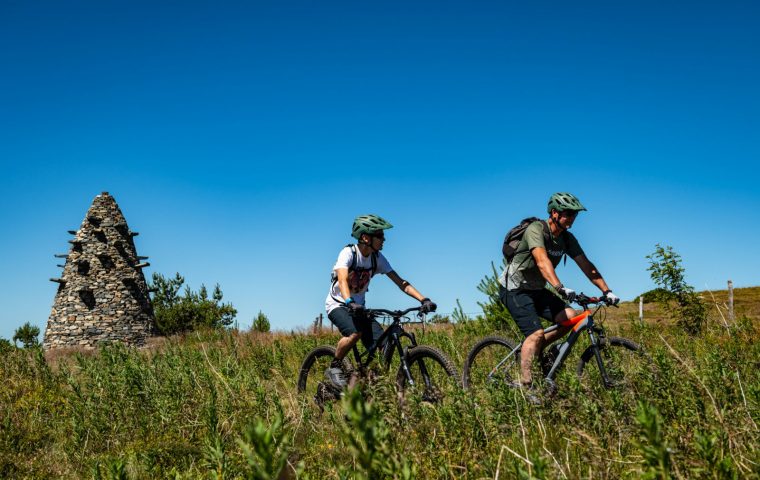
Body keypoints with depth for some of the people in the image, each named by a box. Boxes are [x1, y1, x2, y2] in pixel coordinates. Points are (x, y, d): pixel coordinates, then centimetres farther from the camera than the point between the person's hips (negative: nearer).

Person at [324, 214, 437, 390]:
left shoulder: (377, 258, -5)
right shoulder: (348, 252, -20)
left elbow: (400, 282, -8)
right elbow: (342, 279, -37)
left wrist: (424, 300, -21)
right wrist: (350, 302, -56)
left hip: (358, 307, 5)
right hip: (338, 305, -5)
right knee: (354, 333, -35)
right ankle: (334, 368, -12)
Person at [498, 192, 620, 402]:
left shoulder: (567, 239, 0)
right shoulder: (536, 229, -23)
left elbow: (586, 265, -2)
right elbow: (542, 260, -39)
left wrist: (606, 291, -12)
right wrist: (560, 288, -52)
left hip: (536, 290, 7)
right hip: (514, 289, -7)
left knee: (569, 317, -13)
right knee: (536, 332, -22)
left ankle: (535, 350, 6)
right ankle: (525, 386, -17)